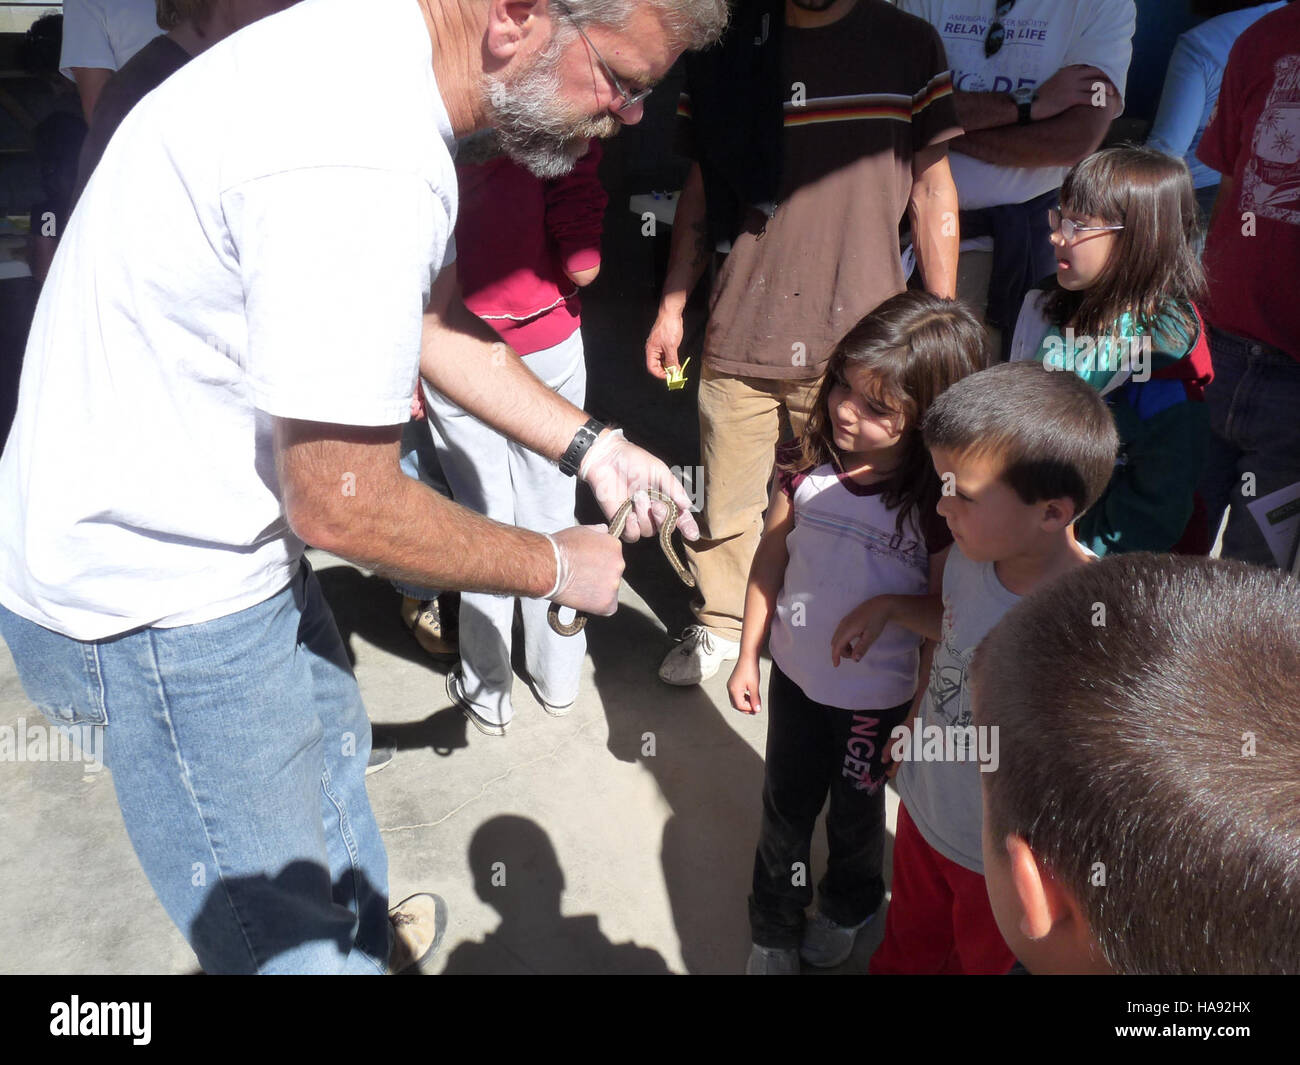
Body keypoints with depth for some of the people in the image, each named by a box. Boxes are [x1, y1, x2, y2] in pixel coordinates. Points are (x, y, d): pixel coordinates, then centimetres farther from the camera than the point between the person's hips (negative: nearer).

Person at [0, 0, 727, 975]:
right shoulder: (359, 166, -33)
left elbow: (436, 321, 11)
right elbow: (342, 508, -27)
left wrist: (589, 446, 6)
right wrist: (556, 568, -12)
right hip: (156, 595, -10)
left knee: (328, 735, 31)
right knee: (284, 934, 6)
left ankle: (370, 933, 58)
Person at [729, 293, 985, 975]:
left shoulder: (939, 503, -24)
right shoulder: (807, 465, -15)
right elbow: (770, 559, -3)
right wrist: (747, 655, 3)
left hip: (880, 698, -3)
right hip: (795, 676, 3)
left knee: (854, 815, 24)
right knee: (784, 810, 23)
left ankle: (846, 907, 57)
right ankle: (775, 927, 50)